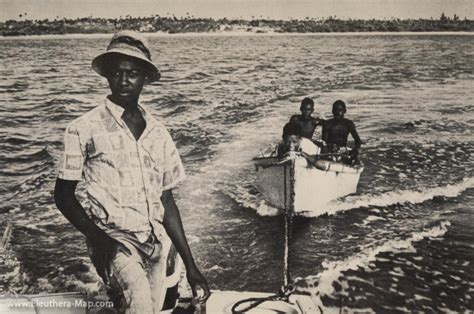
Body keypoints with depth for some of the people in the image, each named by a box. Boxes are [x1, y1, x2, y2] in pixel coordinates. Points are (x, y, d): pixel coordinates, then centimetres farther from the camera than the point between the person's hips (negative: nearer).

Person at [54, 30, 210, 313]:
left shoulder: (158, 133, 7)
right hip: (113, 237, -4)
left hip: (159, 240, 5)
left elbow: (166, 200, 10)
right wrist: (98, 236, -14)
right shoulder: (84, 129, -3)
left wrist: (191, 265, 7)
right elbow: (63, 194, 2)